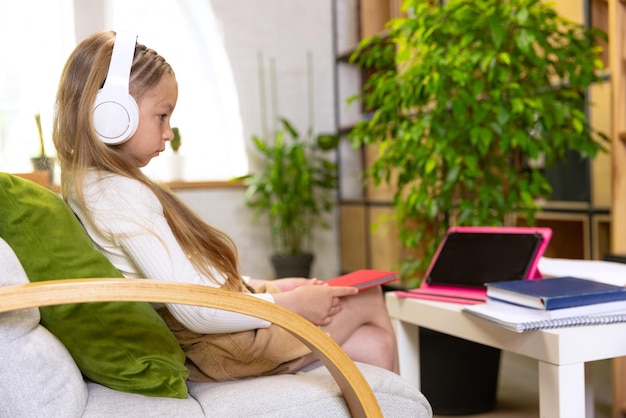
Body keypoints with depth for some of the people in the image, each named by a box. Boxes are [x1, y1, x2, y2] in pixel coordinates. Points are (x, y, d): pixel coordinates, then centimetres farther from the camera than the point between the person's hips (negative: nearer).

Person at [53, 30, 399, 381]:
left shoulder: (91, 186, 11)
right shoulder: (125, 195, -22)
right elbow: (195, 310, -26)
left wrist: (263, 286, 9)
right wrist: (288, 304, -15)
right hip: (215, 348, -9)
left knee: (375, 345, 10)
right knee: (370, 298, 6)